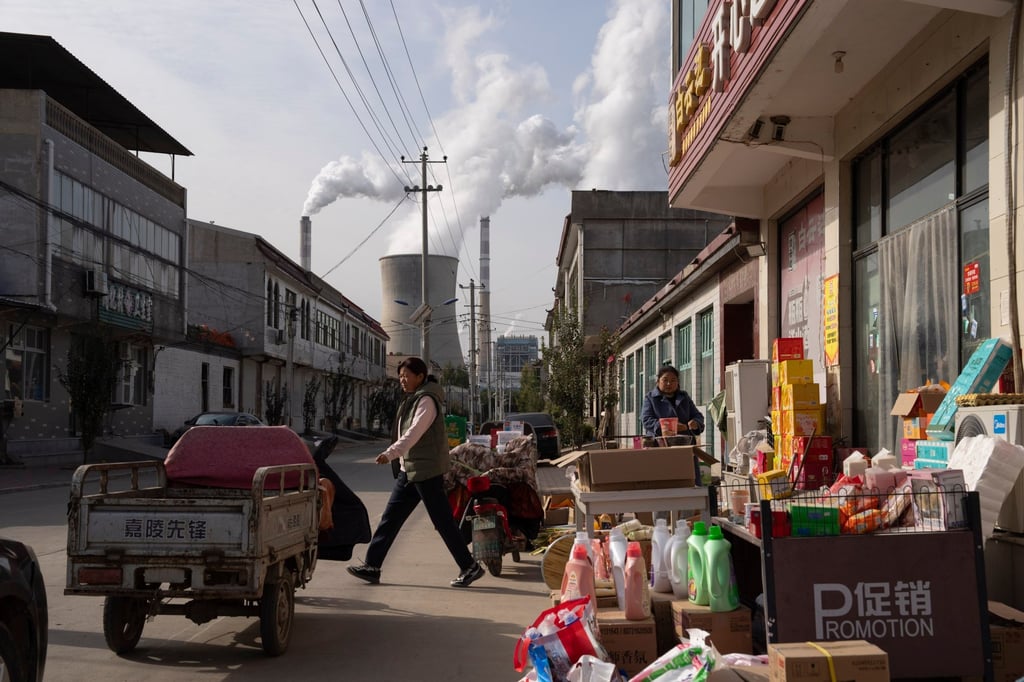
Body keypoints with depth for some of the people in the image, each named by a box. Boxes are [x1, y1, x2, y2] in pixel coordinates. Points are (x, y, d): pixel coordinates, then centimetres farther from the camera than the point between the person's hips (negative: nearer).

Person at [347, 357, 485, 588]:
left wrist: (390, 453, -36)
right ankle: (372, 566, 11)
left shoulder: (426, 400, -14)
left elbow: (414, 433, -27)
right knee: (390, 518, 7)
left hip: (426, 470, -9)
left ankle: (470, 567, 3)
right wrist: (397, 458, 17)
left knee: (442, 521, -5)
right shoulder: (412, 400, 16)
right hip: (408, 469, 9)